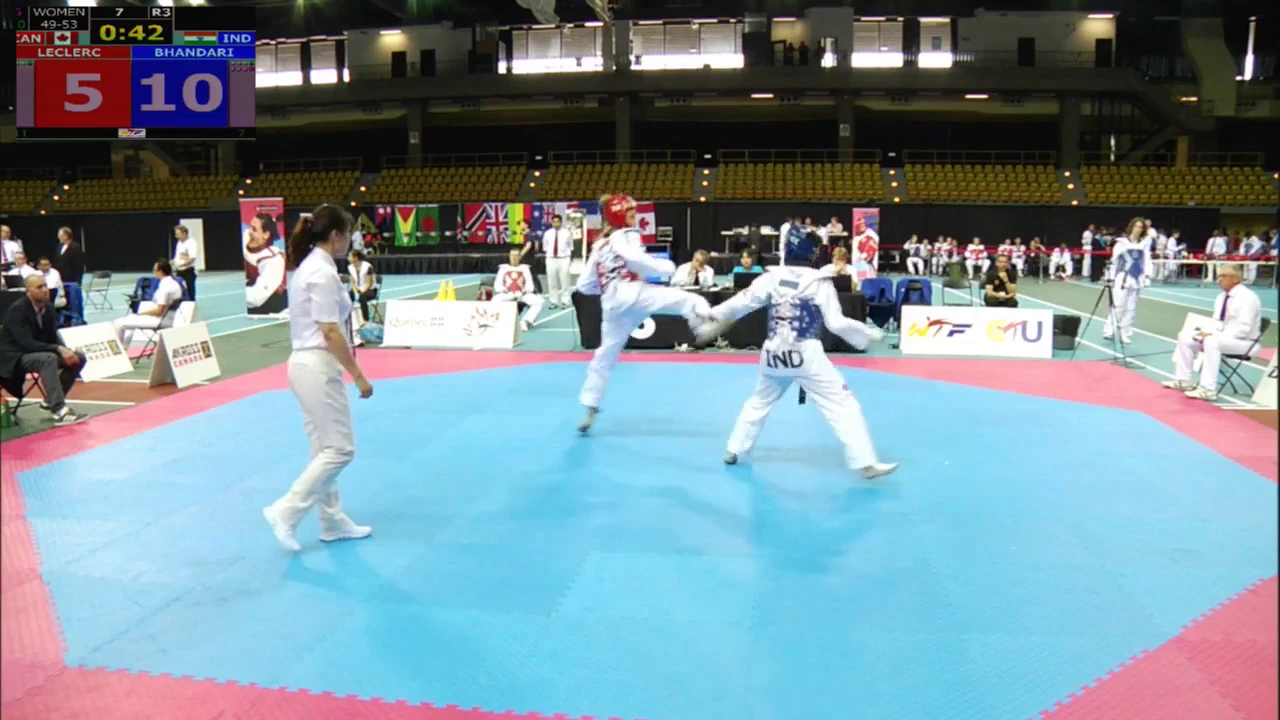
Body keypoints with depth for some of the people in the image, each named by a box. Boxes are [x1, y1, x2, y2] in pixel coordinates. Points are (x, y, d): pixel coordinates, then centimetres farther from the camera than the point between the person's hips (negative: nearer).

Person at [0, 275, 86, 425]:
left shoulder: (48, 309, 2)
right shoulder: (17, 310, -21)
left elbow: (52, 339, 5)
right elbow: (27, 344, -29)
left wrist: (65, 351, -16)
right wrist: (59, 349, -35)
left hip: (40, 352, 8)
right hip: (15, 357, -8)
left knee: (78, 358, -6)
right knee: (49, 359, -36)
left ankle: (51, 400, 4)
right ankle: (60, 411, -41)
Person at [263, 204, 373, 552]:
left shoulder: (308, 266, 13)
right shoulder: (323, 273, -17)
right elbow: (331, 332, -20)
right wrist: (359, 376, -16)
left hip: (306, 364, 10)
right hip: (318, 367, -10)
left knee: (326, 448, 15)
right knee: (339, 449, -4)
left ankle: (332, 521, 24)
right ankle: (286, 512, -1)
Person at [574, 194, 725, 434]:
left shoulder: (599, 245, 28)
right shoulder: (626, 235, 6)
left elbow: (584, 285, 26)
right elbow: (635, 259, -17)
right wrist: (667, 266, -5)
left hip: (611, 305, 7)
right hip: (631, 294, -7)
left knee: (604, 357, 16)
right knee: (691, 301, -15)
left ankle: (590, 410, 20)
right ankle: (705, 328, -47)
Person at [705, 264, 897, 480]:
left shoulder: (772, 276, 4)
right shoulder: (820, 282, -6)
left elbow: (744, 300, 8)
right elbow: (837, 323, -8)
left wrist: (714, 313, 23)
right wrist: (870, 334, 4)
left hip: (774, 354, 5)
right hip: (805, 354, -5)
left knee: (760, 402, 27)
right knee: (843, 404, 0)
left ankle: (733, 450, 34)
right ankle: (866, 463, -5)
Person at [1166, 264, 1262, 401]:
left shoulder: (1247, 297, -19)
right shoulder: (1222, 297, 8)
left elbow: (1243, 329, -27)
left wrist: (1215, 335, -28)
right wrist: (1206, 332, -9)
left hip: (1245, 342, -9)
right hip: (1221, 337, 9)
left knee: (1212, 342, -37)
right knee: (1185, 336, 2)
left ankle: (1207, 389, -36)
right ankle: (1183, 380, 5)